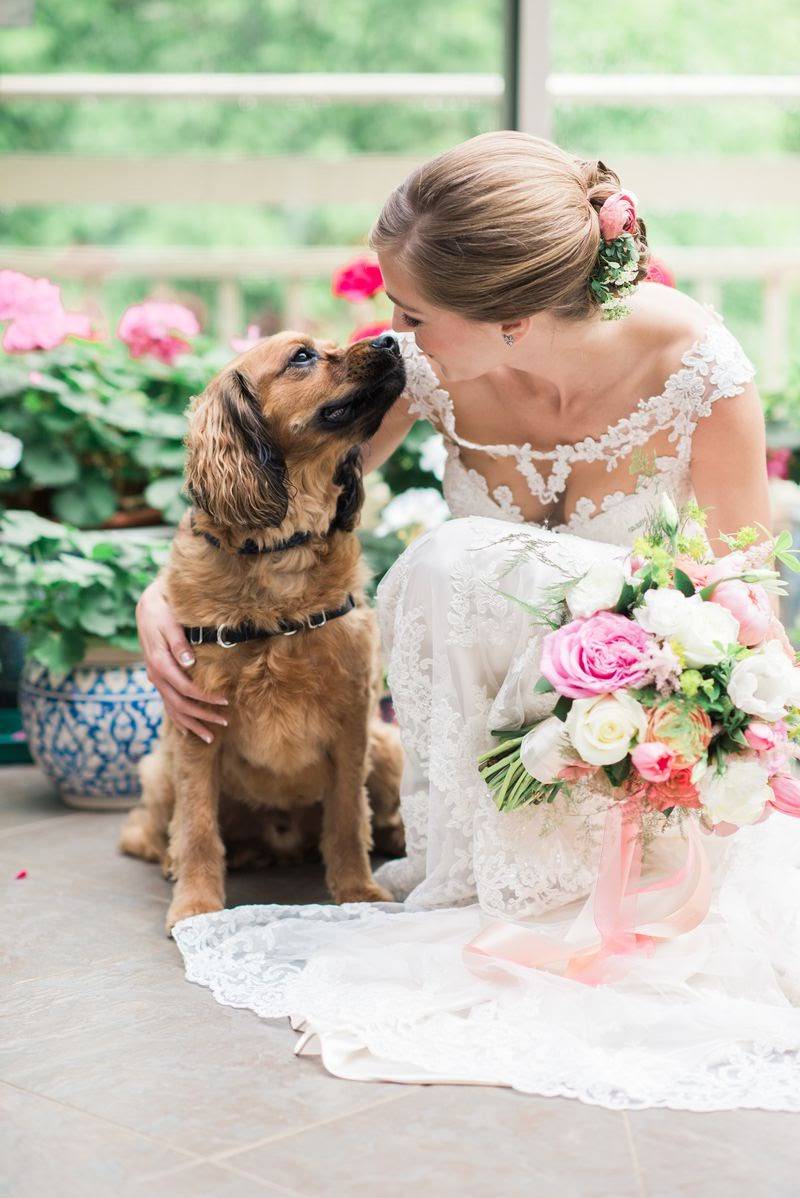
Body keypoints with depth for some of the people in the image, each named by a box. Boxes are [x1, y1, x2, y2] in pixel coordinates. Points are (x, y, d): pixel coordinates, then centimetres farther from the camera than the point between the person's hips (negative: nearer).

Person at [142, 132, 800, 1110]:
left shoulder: (695, 363, -25)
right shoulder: (427, 365, -20)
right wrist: (163, 593, -12)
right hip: (493, 660, 2)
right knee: (455, 563, -33)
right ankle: (475, 877, -17)